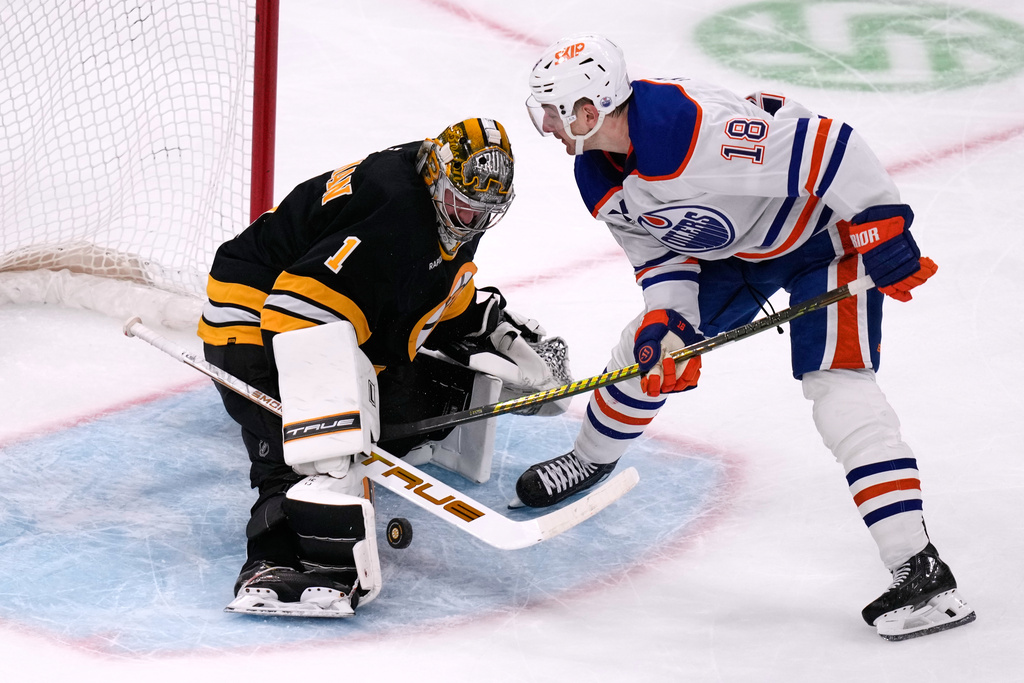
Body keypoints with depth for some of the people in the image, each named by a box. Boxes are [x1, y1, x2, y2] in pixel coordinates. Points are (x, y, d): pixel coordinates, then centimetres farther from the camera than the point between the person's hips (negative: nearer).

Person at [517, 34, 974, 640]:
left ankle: (923, 573, -21)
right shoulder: (599, 180, -7)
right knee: (649, 346, 12)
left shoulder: (695, 127, -37)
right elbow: (661, 258, 3)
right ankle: (590, 460, 41)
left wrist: (884, 231, -30)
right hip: (732, 247, 9)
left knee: (838, 386, -19)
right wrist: (666, 326, -15)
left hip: (824, 231, -9)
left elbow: (825, 147, -35)